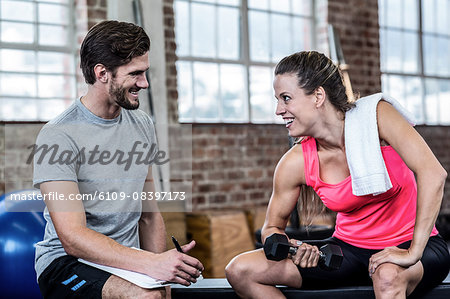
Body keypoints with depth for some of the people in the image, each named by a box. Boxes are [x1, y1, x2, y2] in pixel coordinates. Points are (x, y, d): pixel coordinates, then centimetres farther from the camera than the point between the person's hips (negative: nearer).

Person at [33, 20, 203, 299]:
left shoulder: (143, 125, 9)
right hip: (66, 262, -6)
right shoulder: (58, 137, -13)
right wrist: (153, 264, -28)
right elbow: (73, 238, -19)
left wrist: (163, 267, -3)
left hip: (127, 259, 6)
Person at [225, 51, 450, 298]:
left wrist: (413, 253, -31)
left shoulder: (376, 115, -17)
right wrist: (288, 248, -19)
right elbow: (273, 226, 5)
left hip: (408, 244, -5)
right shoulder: (295, 164, -8)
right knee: (240, 271, -9)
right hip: (349, 249, 5)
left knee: (388, 276, -43)